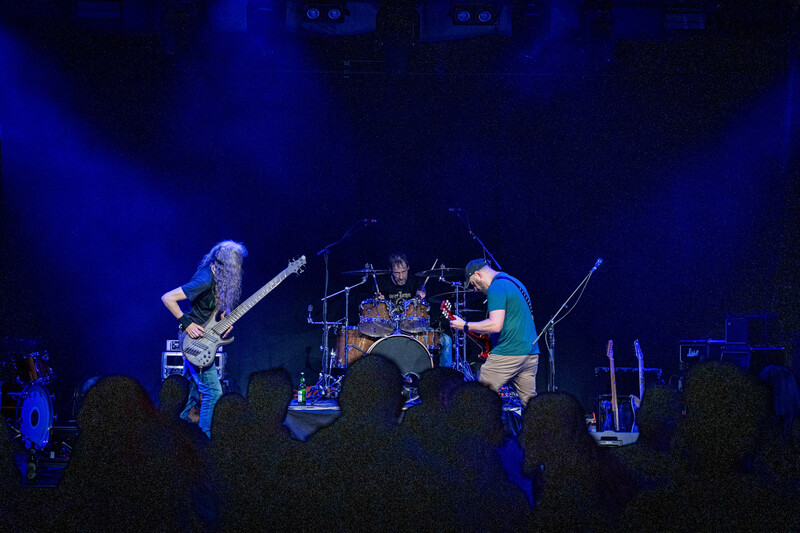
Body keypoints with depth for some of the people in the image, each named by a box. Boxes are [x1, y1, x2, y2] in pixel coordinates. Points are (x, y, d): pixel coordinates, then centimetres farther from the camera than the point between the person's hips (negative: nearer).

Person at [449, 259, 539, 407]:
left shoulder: (496, 287, -12)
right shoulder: (515, 282, 18)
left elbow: (495, 325, -22)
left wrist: (464, 326, -14)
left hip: (507, 354, -9)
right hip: (531, 352, 9)